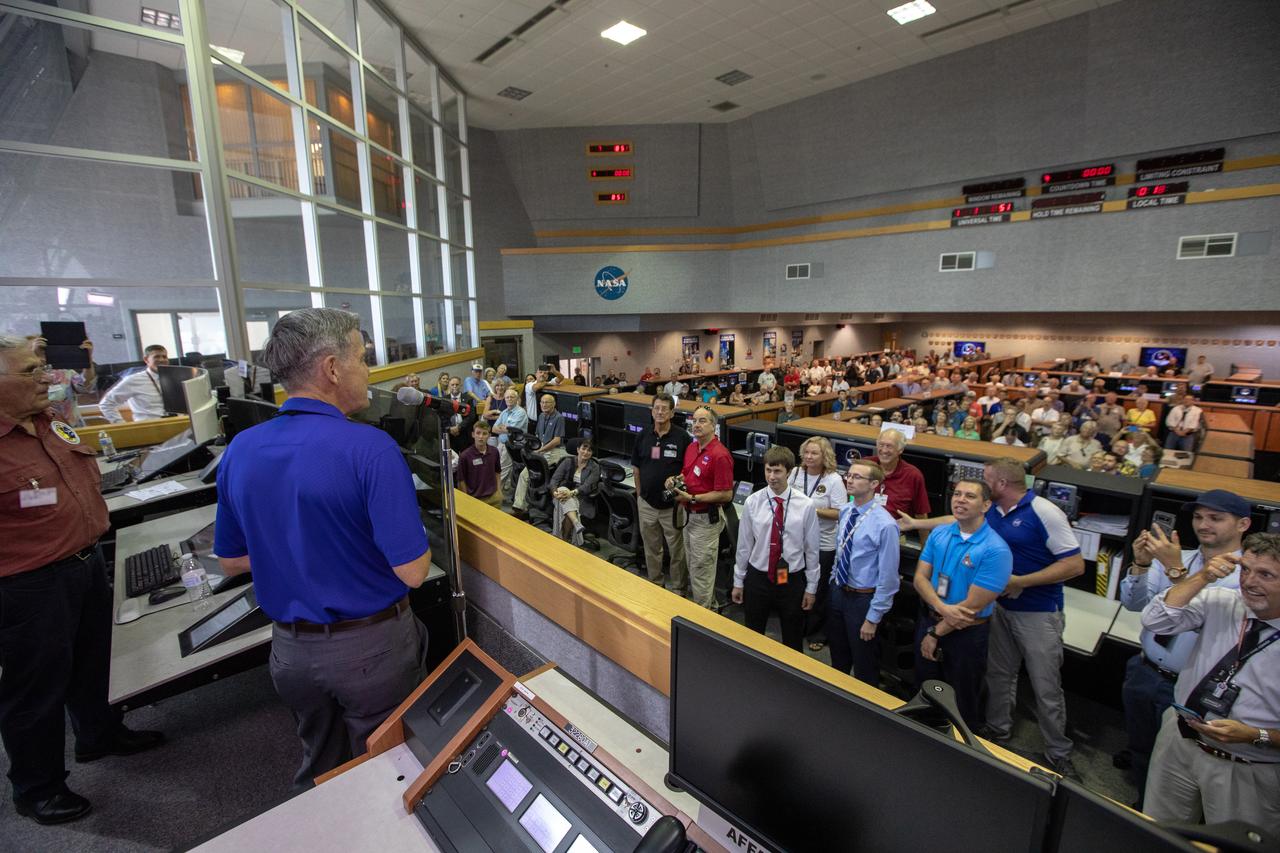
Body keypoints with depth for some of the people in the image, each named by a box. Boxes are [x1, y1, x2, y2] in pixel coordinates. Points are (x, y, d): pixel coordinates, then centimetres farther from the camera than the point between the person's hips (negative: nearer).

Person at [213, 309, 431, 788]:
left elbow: (230, 561, 7)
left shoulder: (239, 451, -4)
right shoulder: (370, 449, -25)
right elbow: (413, 571, -24)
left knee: (319, 770, 30)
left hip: (291, 649, 6)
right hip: (372, 645, -5)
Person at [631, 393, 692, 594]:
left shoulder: (682, 438, -8)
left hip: (673, 505, -3)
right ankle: (654, 584, 34)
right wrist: (639, 493, 7)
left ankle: (677, 588, 24)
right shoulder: (643, 436, 3)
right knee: (651, 548, 17)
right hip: (647, 504, 4)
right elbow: (636, 468, 10)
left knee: (677, 550, 7)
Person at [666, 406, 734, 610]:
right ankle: (708, 606, 40)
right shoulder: (692, 447, 5)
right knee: (693, 565, 21)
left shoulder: (720, 455, -22)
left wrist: (692, 498, -23)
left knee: (701, 569, 4)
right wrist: (675, 480, -1)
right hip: (690, 514, 9)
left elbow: (726, 495, -22)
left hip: (706, 518, -9)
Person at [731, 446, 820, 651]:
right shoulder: (752, 502, -9)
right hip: (757, 578, 1)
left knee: (792, 640, 17)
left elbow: (812, 549, -3)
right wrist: (738, 582, 5)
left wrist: (811, 587, 2)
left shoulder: (805, 505, -12)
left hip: (792, 580, -1)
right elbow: (744, 545, -1)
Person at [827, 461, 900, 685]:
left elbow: (888, 577, -20)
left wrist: (873, 618, -15)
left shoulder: (884, 524, -24)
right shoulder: (845, 511, -4)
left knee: (864, 666, 15)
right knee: (838, 658, 26)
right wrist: (833, 580, 13)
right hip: (837, 591, 6)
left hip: (863, 599, -6)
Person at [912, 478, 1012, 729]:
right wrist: (943, 608, -23)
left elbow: (973, 605, -21)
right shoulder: (938, 534, -4)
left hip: (967, 633, -5)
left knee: (962, 702, 16)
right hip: (928, 620, 5)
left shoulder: (996, 550, -21)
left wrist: (936, 634, -14)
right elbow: (920, 578, -5)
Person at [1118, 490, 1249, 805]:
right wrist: (1141, 564, -21)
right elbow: (1133, 603, -6)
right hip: (1143, 674, 4)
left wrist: (1175, 570, -34)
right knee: (1140, 751, 23)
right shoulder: (1173, 557, -1)